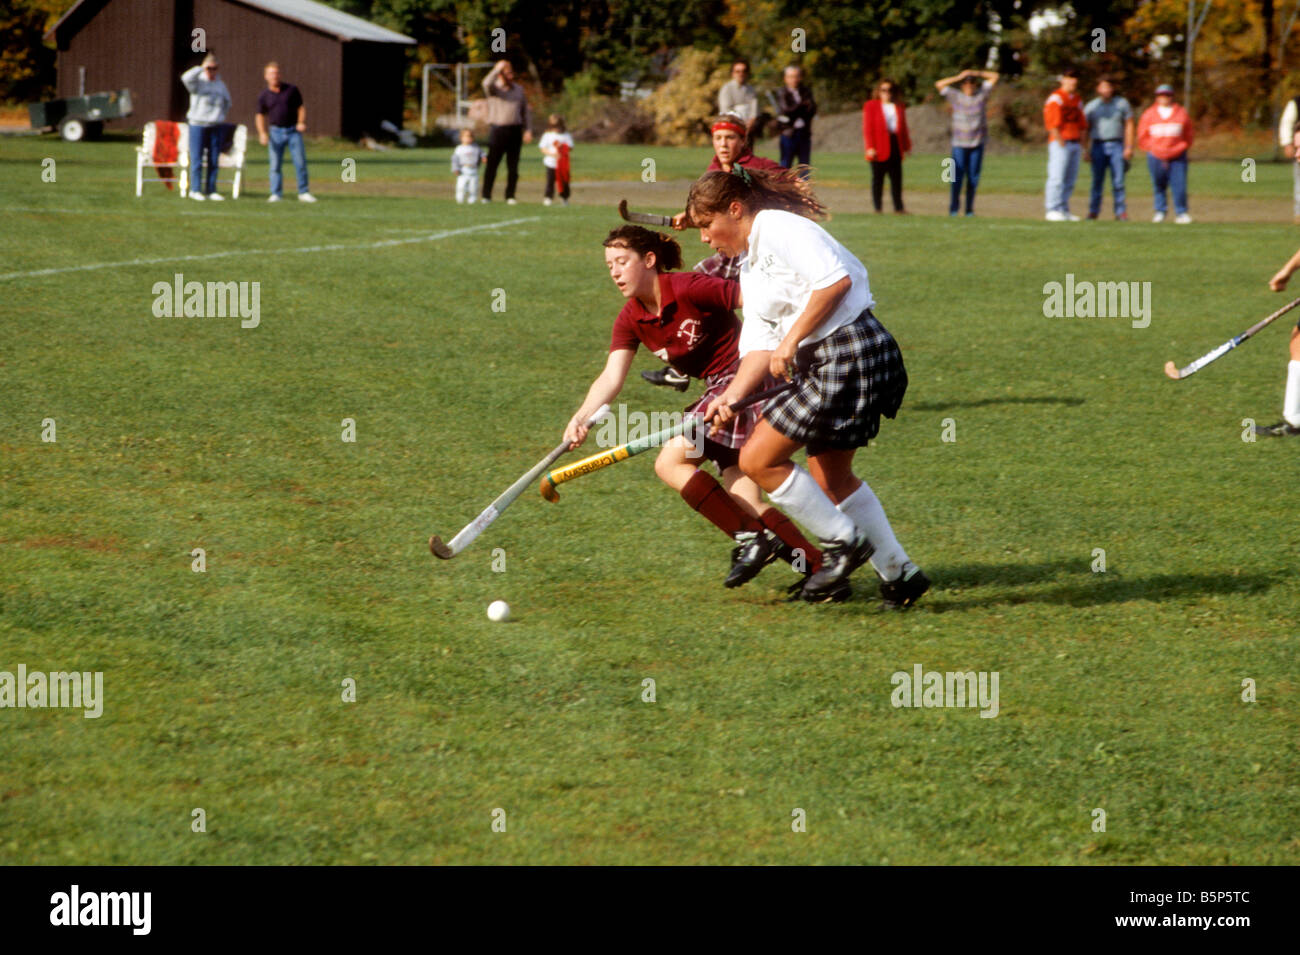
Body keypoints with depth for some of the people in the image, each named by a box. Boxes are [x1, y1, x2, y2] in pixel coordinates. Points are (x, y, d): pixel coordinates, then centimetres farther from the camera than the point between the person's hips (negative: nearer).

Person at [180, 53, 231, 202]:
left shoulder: (220, 84, 13)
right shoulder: (198, 82, -2)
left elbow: (227, 103, 27)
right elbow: (186, 78, -25)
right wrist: (201, 68, -18)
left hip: (215, 127, 5)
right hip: (198, 125, -5)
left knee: (213, 160, 4)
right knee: (197, 160, -5)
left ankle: (211, 190, 9)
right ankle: (195, 190, 0)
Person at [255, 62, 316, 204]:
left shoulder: (291, 89, 1)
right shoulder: (263, 96, 2)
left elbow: (301, 107, 5)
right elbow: (261, 115, 8)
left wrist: (301, 122, -11)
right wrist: (262, 133, -6)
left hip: (293, 131, 0)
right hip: (276, 132, 0)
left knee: (300, 162, -4)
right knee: (275, 164, -2)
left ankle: (303, 193, 3)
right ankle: (275, 194, 3)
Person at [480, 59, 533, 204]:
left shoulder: (518, 89, 15)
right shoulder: (494, 88, 1)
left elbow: (525, 111, 16)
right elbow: (487, 84, -24)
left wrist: (528, 130, 7)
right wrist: (498, 69, -16)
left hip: (515, 130, 4)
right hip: (497, 130, -4)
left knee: (513, 167, 3)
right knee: (492, 165, -5)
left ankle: (510, 197, 9)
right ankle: (486, 196, -1)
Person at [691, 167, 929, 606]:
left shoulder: (779, 228, -11)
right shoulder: (750, 269, 19)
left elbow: (835, 280, -24)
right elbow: (761, 346, 13)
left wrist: (792, 340, -19)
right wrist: (731, 396, -3)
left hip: (848, 356, -11)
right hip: (822, 363, 11)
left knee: (758, 459, -7)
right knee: (829, 475, 19)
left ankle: (844, 541, 4)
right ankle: (898, 573, 26)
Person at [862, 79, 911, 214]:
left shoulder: (899, 106, 14)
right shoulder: (871, 106, 2)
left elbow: (903, 127, 16)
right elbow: (868, 129, -3)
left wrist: (906, 146, 10)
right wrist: (870, 147, -11)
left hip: (895, 146, 4)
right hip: (879, 149, -4)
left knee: (896, 178, 2)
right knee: (878, 179, 1)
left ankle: (898, 207, 4)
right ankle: (877, 207, 5)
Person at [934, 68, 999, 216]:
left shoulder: (982, 93, 8)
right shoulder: (955, 96, 2)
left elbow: (995, 77, 13)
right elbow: (939, 85, -4)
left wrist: (976, 73, 4)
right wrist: (958, 77, -3)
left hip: (977, 143, 2)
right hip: (959, 143, -2)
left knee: (973, 177, 1)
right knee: (958, 176, -7)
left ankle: (969, 209, 6)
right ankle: (953, 208, -1)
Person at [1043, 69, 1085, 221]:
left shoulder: (1077, 100, 18)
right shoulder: (1056, 98, -6)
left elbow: (1082, 125, 21)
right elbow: (1053, 123, -13)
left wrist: (1081, 144, 11)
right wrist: (1061, 143, -17)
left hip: (1075, 143, 8)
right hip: (1060, 143, -8)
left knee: (1070, 179, 8)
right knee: (1057, 177, -11)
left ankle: (1064, 210, 12)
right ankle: (1053, 210, -12)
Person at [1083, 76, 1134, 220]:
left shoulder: (1122, 104, 7)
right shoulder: (1091, 106, 8)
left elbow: (1129, 125, 8)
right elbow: (1086, 129, 9)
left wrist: (1128, 147, -1)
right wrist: (1086, 149, 1)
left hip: (1117, 146, -1)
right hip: (1098, 146, 1)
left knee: (1118, 181, -5)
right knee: (1097, 180, 0)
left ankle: (1121, 212, -3)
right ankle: (1093, 211, 5)